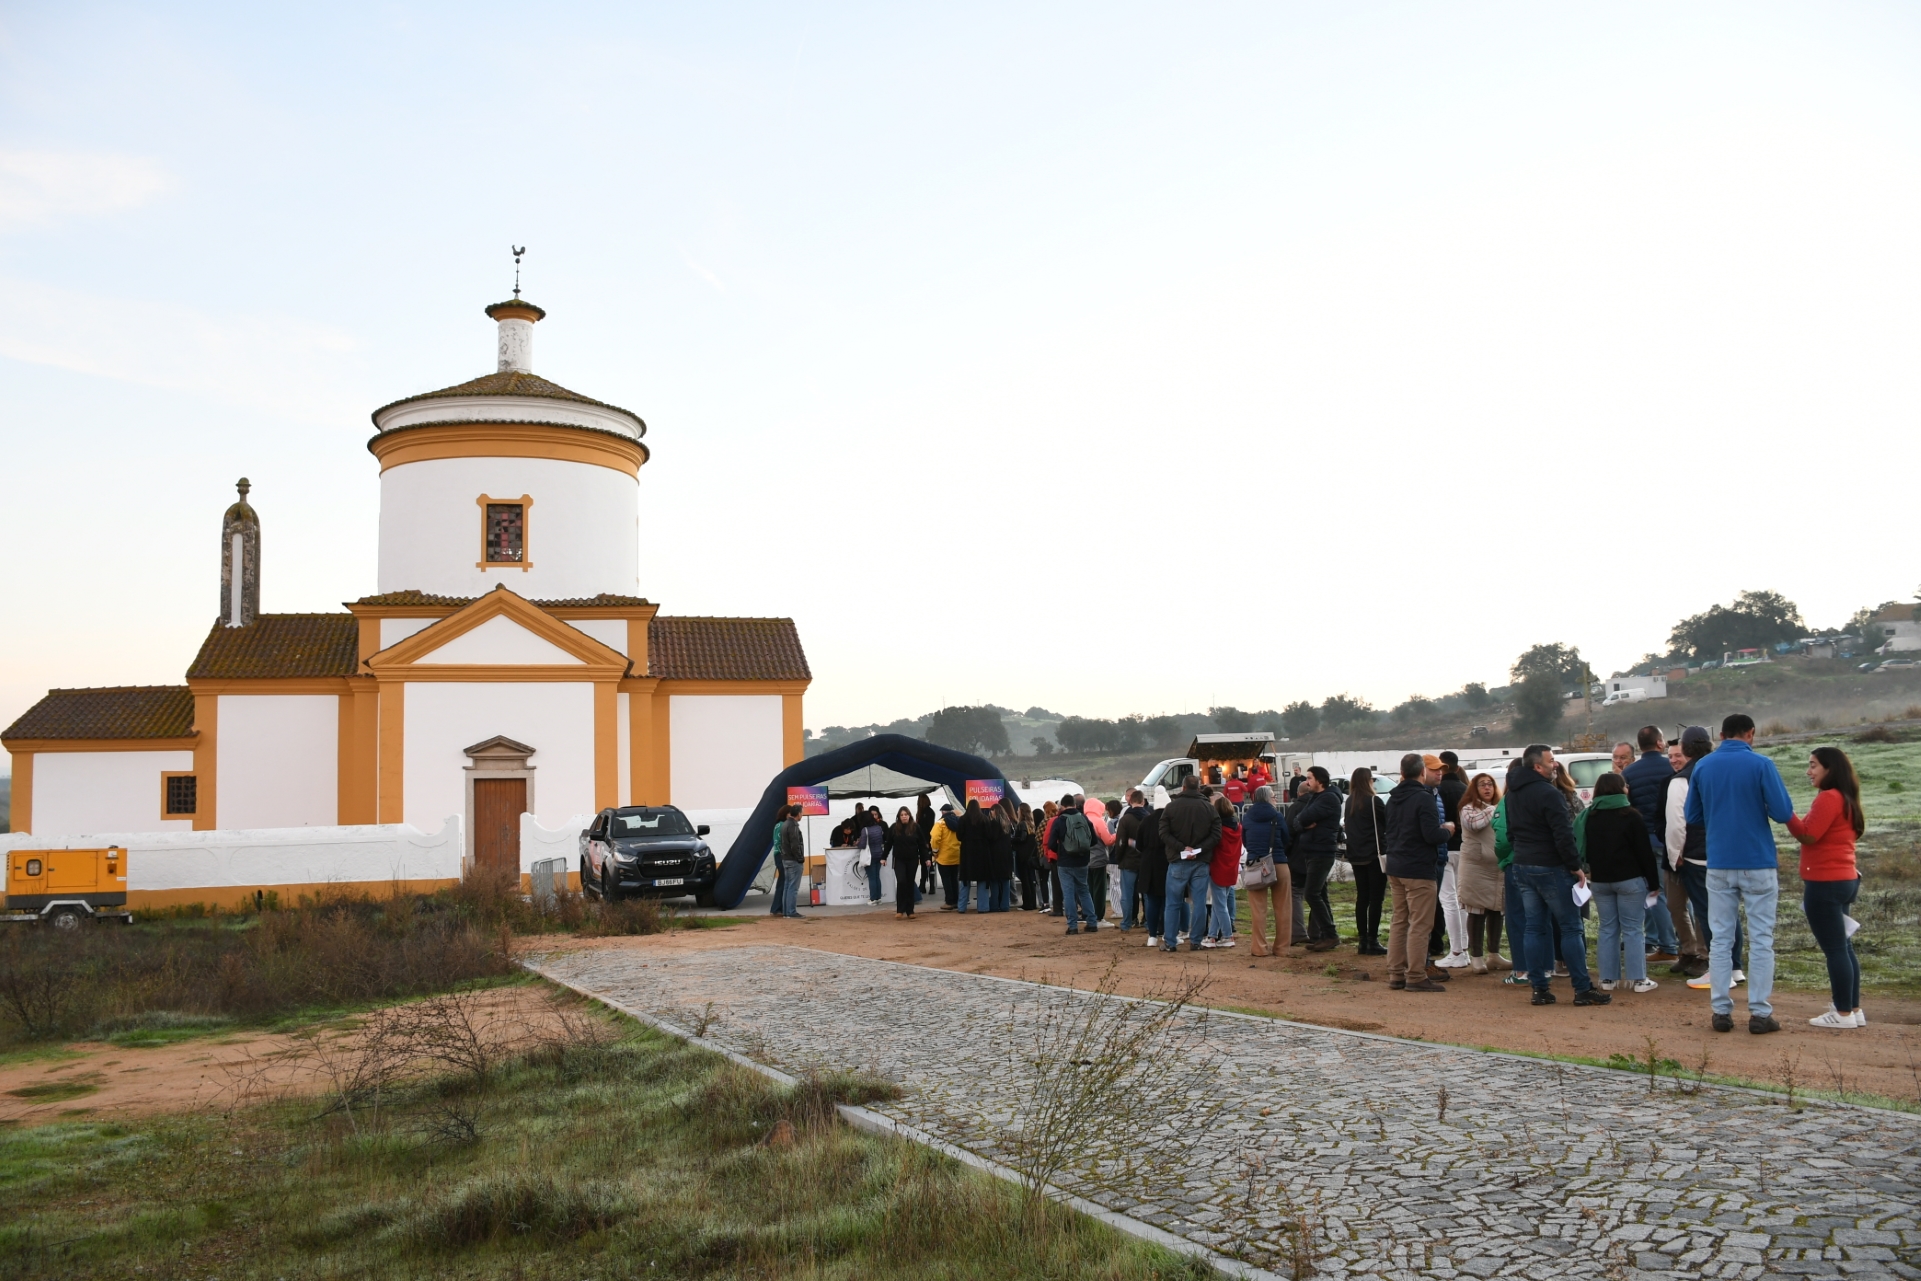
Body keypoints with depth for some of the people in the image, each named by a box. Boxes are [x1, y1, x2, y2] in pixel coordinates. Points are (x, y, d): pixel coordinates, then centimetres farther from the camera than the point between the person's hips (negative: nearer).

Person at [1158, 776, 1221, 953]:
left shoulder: (1171, 807, -2)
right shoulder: (1209, 808, 2)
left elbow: (1164, 834, -9)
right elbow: (1216, 836, -4)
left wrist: (1182, 848, -10)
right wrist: (1198, 850, -9)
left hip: (1177, 861, -1)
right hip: (1201, 862, 1)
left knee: (1173, 903, 5)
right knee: (1199, 903, 6)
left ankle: (1169, 942, 5)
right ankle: (1196, 942, 6)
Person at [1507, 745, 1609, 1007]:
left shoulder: (1514, 792, 10)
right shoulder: (1549, 794, -17)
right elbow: (1563, 835, -19)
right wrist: (1576, 867, -13)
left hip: (1522, 867, 8)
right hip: (1550, 868, -8)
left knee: (1535, 927, 9)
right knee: (1571, 926, -1)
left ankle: (1539, 988, 9)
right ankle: (1583, 989, 0)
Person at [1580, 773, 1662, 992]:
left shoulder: (1588, 817, 7)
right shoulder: (1631, 816, -8)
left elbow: (1583, 849, 11)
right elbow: (1644, 851, -8)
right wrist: (1653, 881, -3)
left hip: (1599, 881, 5)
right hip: (1629, 879, -4)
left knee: (1608, 929, 9)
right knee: (1633, 929, -1)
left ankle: (1608, 979, 8)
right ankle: (1638, 979, -1)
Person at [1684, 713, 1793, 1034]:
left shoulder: (1702, 766, 3)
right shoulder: (1761, 765, -9)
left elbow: (1691, 815, 9)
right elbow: (1783, 813, -11)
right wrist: (1757, 806, 8)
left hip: (1719, 864, 3)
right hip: (1758, 864, -3)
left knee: (1720, 939, 8)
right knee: (1761, 939, 4)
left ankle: (1721, 1011, 8)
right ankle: (1760, 1013, 4)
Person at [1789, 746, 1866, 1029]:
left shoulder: (1828, 797, -15)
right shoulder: (1846, 799, 15)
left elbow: (1808, 835, -19)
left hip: (1826, 883, -10)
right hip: (1844, 879, 10)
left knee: (1834, 949, -5)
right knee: (1843, 947, 15)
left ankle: (1843, 1013, -1)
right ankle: (1854, 1009, 20)